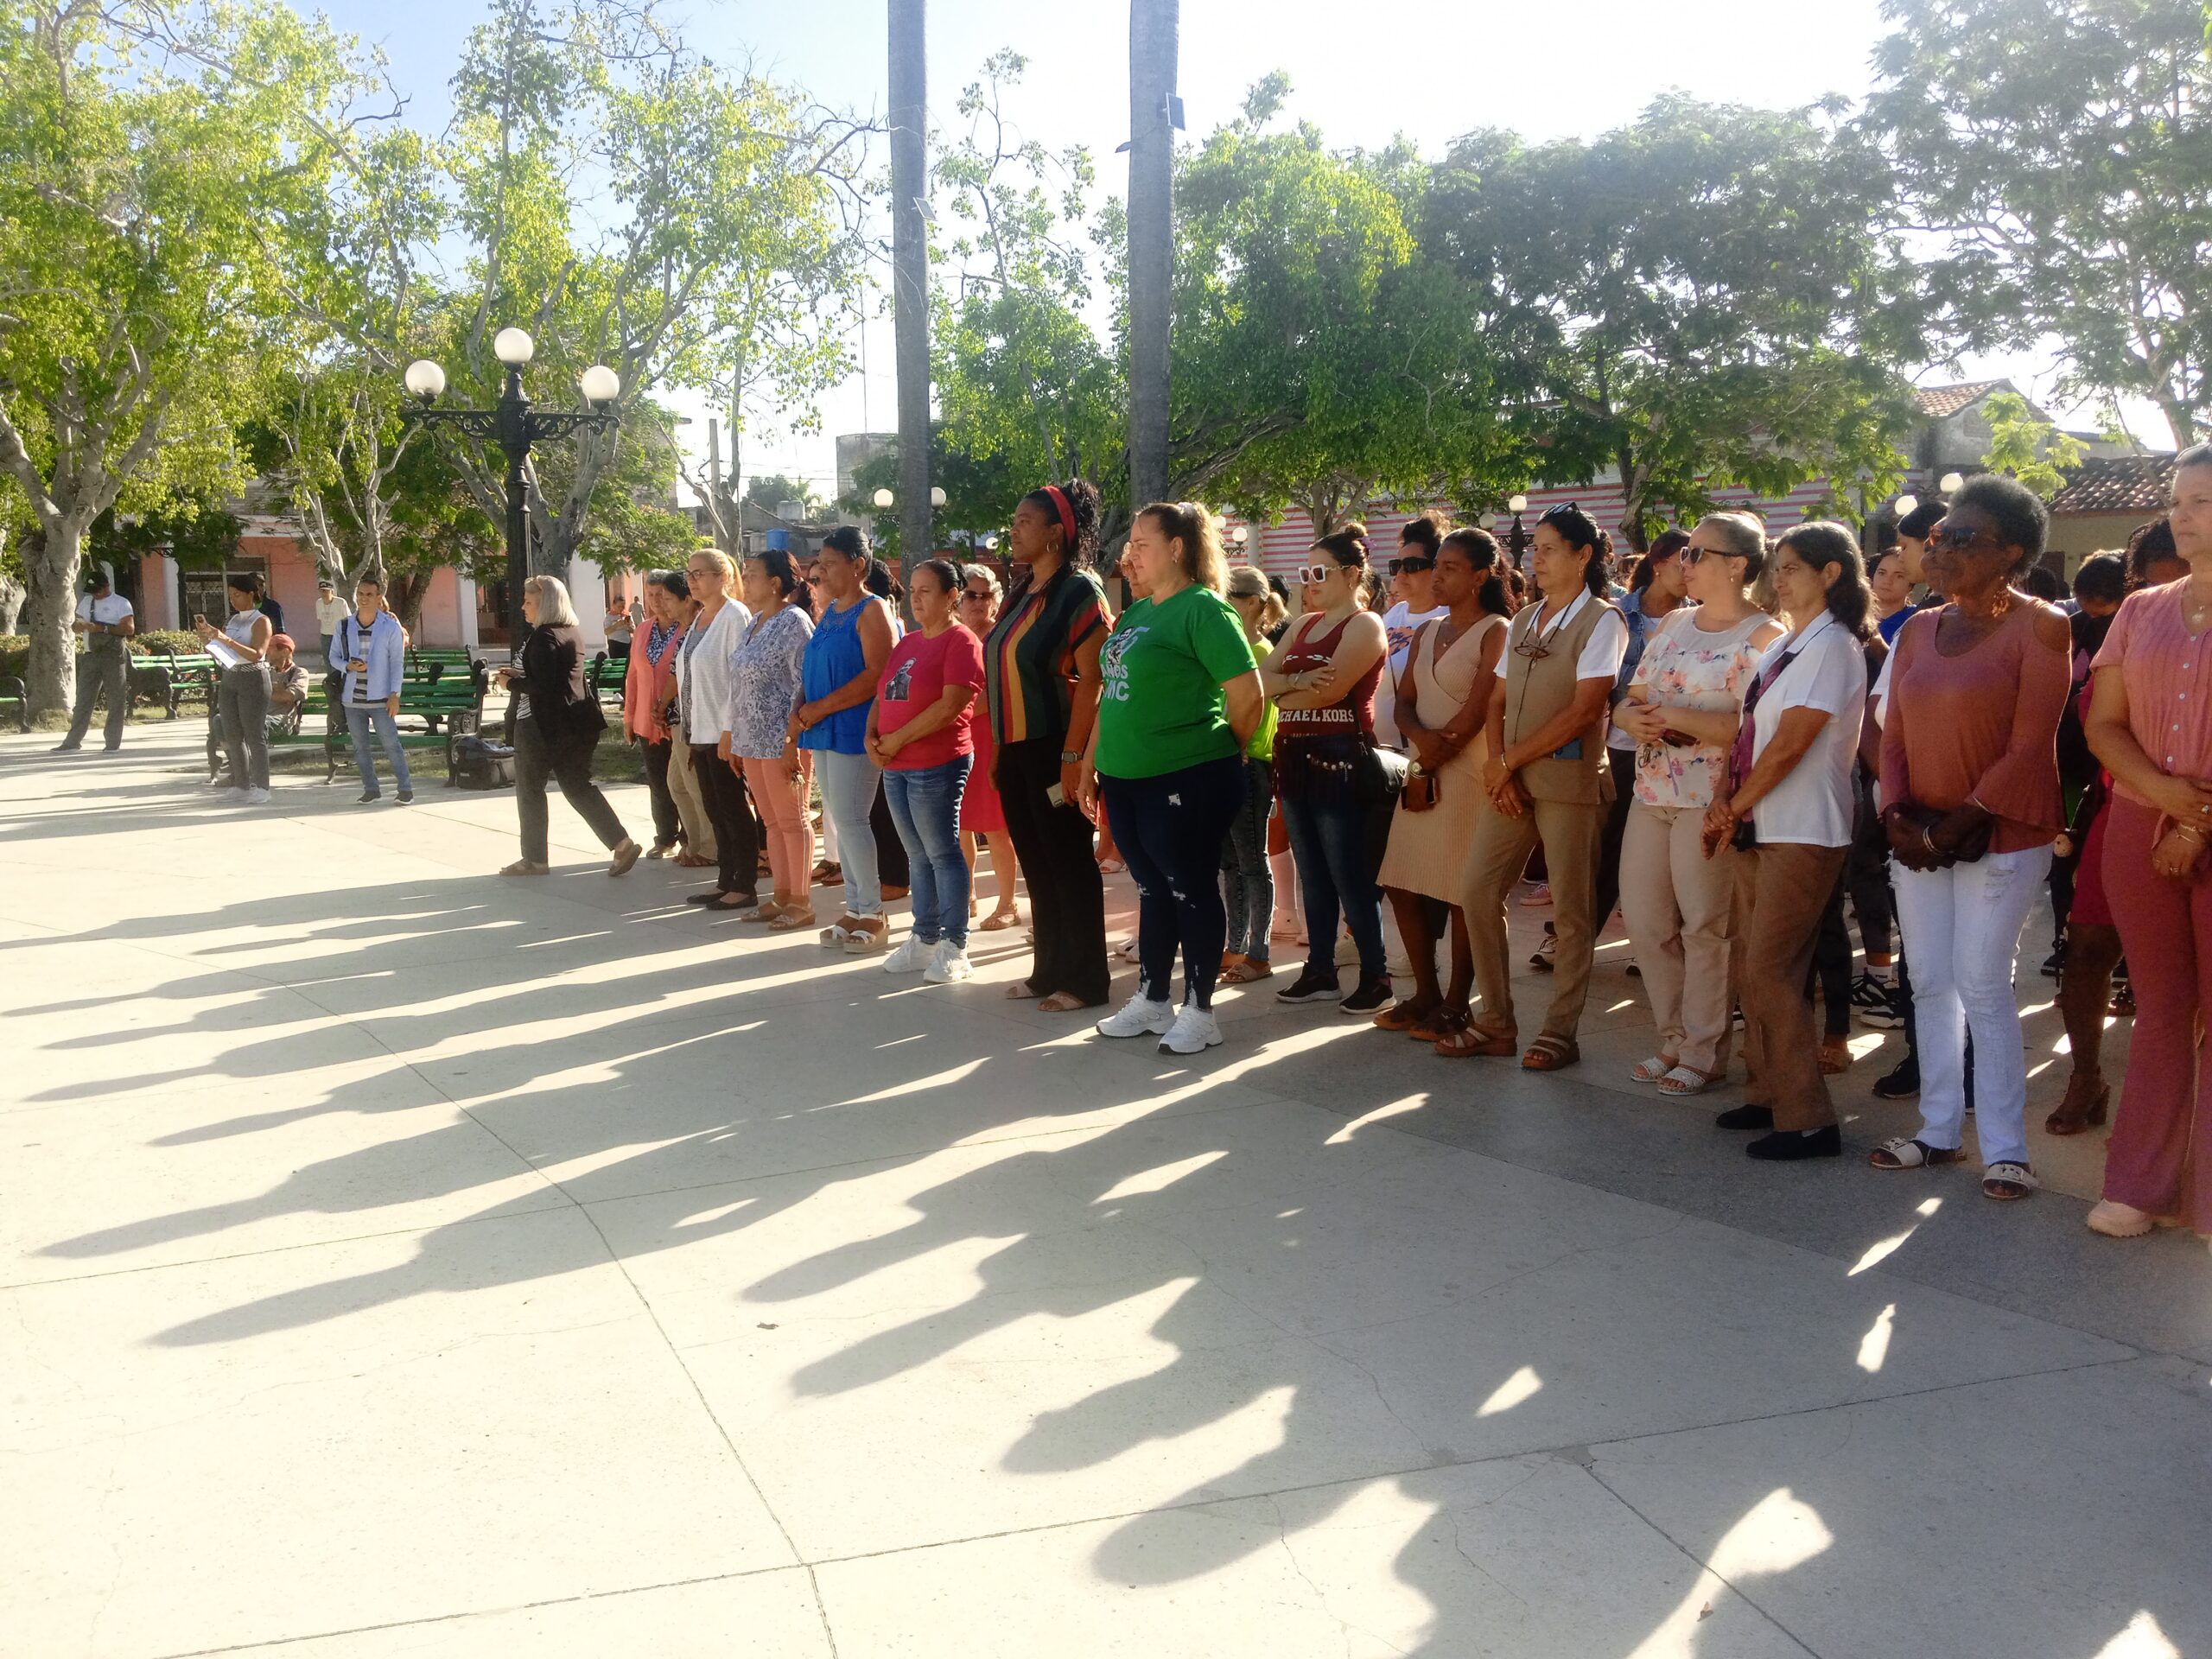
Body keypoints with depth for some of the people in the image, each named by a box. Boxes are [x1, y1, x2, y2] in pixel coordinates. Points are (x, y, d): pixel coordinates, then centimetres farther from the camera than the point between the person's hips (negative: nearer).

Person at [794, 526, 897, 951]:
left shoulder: (872, 611, -9)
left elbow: (876, 676, -19)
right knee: (840, 822, 10)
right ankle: (855, 910, 16)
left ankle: (873, 915, 0)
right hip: (823, 731, 8)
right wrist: (800, 710, 1)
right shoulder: (829, 612, 16)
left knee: (850, 820, -8)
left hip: (853, 730, -8)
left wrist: (821, 708, -18)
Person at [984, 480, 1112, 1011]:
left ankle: (1085, 981, 8)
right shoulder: (1021, 597, 14)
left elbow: (1091, 679, -17)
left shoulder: (1079, 592, -11)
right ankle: (1049, 970, 23)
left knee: (1069, 863, -1)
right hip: (1015, 749, 8)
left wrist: (1073, 756, -22)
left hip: (1054, 749, -8)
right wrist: (998, 748, 14)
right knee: (1036, 865, 13)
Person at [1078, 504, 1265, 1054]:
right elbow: (1111, 695, 19)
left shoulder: (1204, 610, -12)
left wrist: (1220, 754, -2)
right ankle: (1152, 1001, 27)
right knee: (1152, 890, 16)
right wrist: (1091, 765, 15)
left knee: (1191, 891, 2)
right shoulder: (1134, 615, 14)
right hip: (1125, 780, 8)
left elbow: (1247, 694, -16)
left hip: (1185, 782, -8)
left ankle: (1199, 1010, 12)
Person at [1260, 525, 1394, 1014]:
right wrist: (1297, 682, -15)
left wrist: (1282, 691, -3)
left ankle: (1376, 977, 3)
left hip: (1339, 758, -8)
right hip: (1295, 756, 8)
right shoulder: (1304, 625, 17)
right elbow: (1261, 677, 5)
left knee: (1352, 877, -5)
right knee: (1312, 874, 12)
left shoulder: (1364, 625, -7)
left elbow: (1328, 690, -19)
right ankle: (1320, 972, 20)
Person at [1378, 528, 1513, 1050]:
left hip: (1467, 772, -7)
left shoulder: (1495, 632, -6)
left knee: (1462, 894, -3)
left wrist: (1428, 768, -9)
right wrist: (1421, 737, -11)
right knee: (1404, 886, 8)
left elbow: (1475, 714, -13)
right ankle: (1426, 995, 21)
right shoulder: (1427, 632, 16)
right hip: (1423, 770, 8)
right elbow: (1404, 703, 10)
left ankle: (1455, 1007, 7)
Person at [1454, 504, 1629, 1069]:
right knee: (1476, 889, 3)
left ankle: (1560, 1033, 9)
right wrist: (1497, 765, -5)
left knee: (1570, 911, 0)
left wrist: (1509, 761, -12)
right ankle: (1495, 1022, 12)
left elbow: (1584, 710, -14)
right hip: (1511, 780, 7)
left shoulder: (1600, 621, -5)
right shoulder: (1524, 620, 15)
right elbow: (1498, 701, 13)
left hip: (1570, 778, -7)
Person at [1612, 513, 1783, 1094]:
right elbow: (1630, 700, 14)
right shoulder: (1673, 624, 15)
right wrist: (1633, 717, -9)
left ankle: (1704, 1052, 12)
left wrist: (1675, 718, -20)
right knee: (1644, 921, 9)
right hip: (1651, 794, 8)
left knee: (1706, 927, 0)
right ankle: (1676, 1039, 24)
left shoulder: (1764, 636, -8)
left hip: (1712, 800, -7)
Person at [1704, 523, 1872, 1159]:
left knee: (1769, 970, -9)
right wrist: (1724, 800, -2)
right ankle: (1767, 1092, 22)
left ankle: (1808, 1119, -2)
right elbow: (1749, 730, 12)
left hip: (1802, 833, -9)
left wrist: (1733, 808, -9)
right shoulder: (1782, 647, 15)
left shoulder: (1831, 647, -12)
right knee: (1751, 967, 11)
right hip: (1757, 829, 9)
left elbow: (1789, 745, -17)